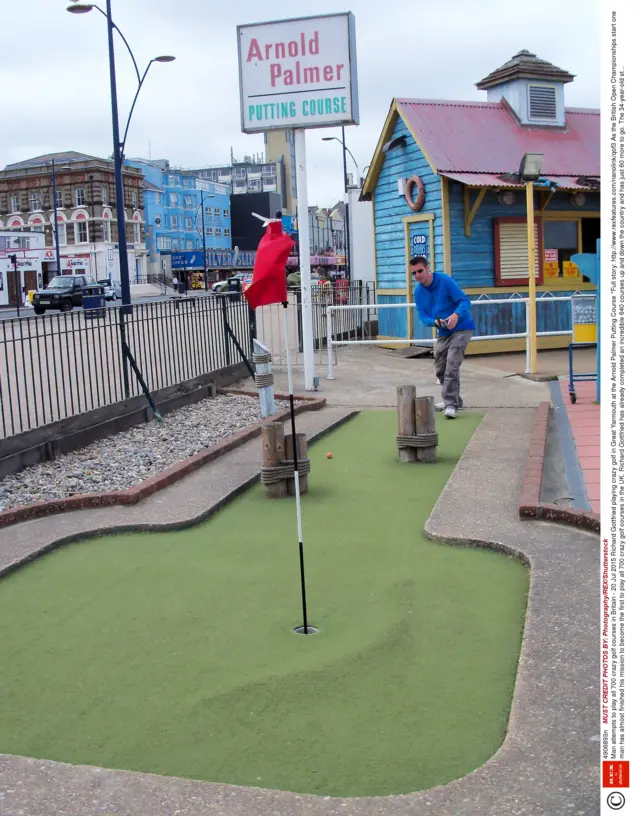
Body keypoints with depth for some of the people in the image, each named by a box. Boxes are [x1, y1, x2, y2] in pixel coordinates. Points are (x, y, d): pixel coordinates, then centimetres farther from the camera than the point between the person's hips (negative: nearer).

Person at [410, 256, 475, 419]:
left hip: (461, 329, -7)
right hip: (443, 333, 7)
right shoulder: (418, 292, -2)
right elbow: (423, 317, -3)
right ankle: (453, 400, 32)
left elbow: (465, 301, -22)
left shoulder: (445, 281, -19)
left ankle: (451, 404, -19)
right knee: (440, 370, 13)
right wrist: (435, 322, -25)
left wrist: (456, 315, -42)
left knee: (451, 366, -20)